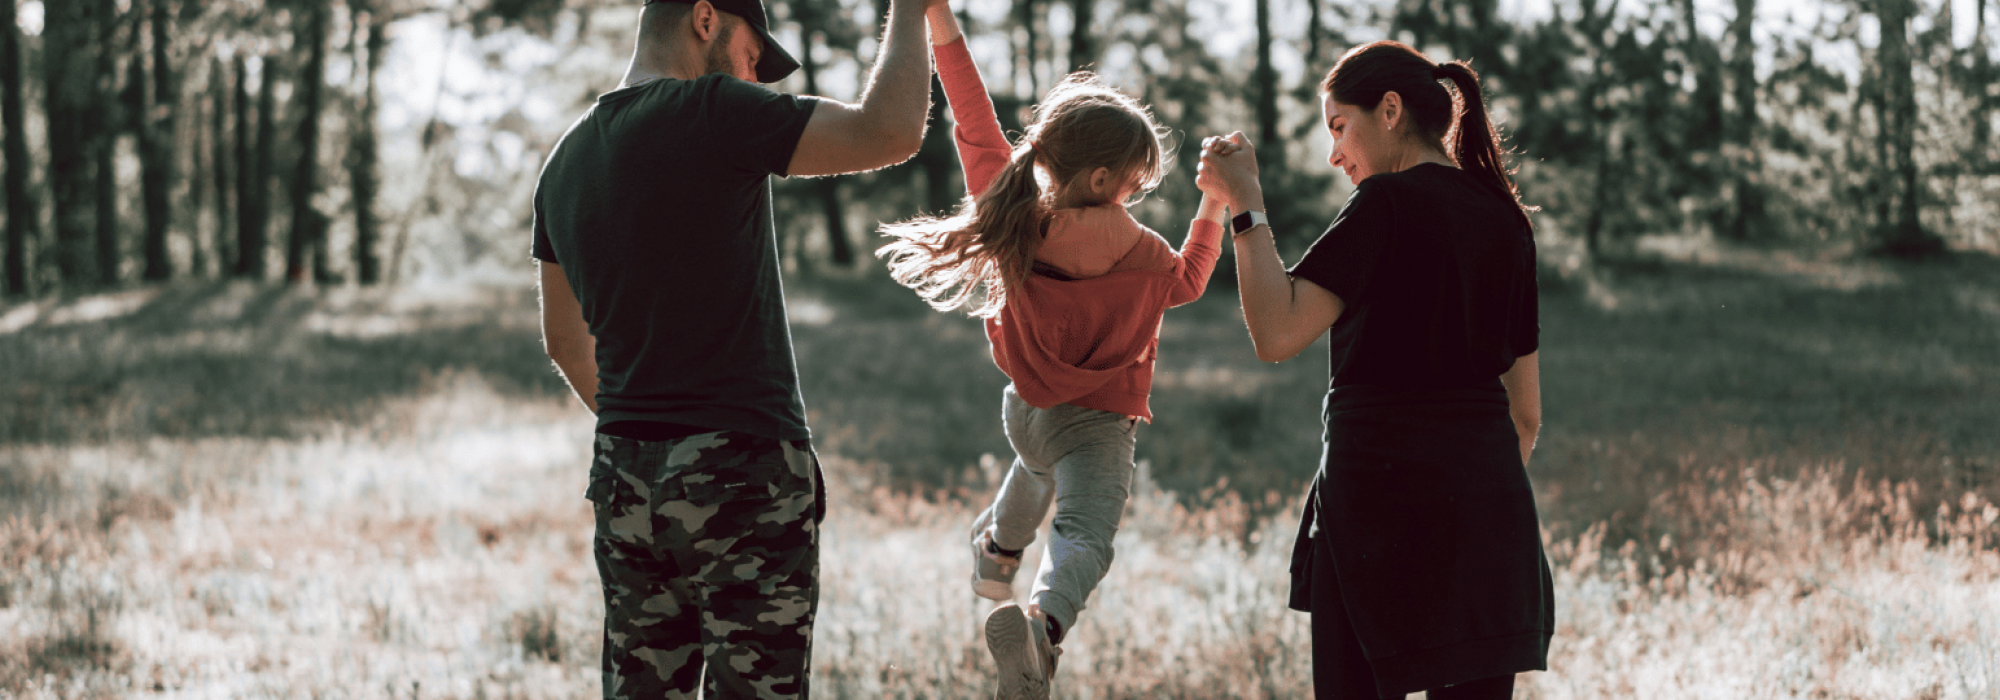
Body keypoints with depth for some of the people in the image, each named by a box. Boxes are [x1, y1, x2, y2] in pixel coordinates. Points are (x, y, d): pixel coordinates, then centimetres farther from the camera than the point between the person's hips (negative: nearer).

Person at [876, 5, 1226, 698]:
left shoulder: (1011, 213, -11)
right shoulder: (1138, 253, -18)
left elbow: (976, 127, -2)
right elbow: (1187, 280, 4)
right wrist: (1214, 207, 17)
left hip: (1024, 405, 7)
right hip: (1098, 421, -7)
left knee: (1039, 465, 39)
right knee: (1084, 533, -22)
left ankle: (996, 554, 66)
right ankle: (1042, 622, -53)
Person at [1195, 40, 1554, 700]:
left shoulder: (1387, 202, -8)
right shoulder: (1505, 219, 14)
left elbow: (1277, 334, -18)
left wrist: (1245, 205, -10)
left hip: (1386, 490, -6)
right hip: (1489, 499, 7)